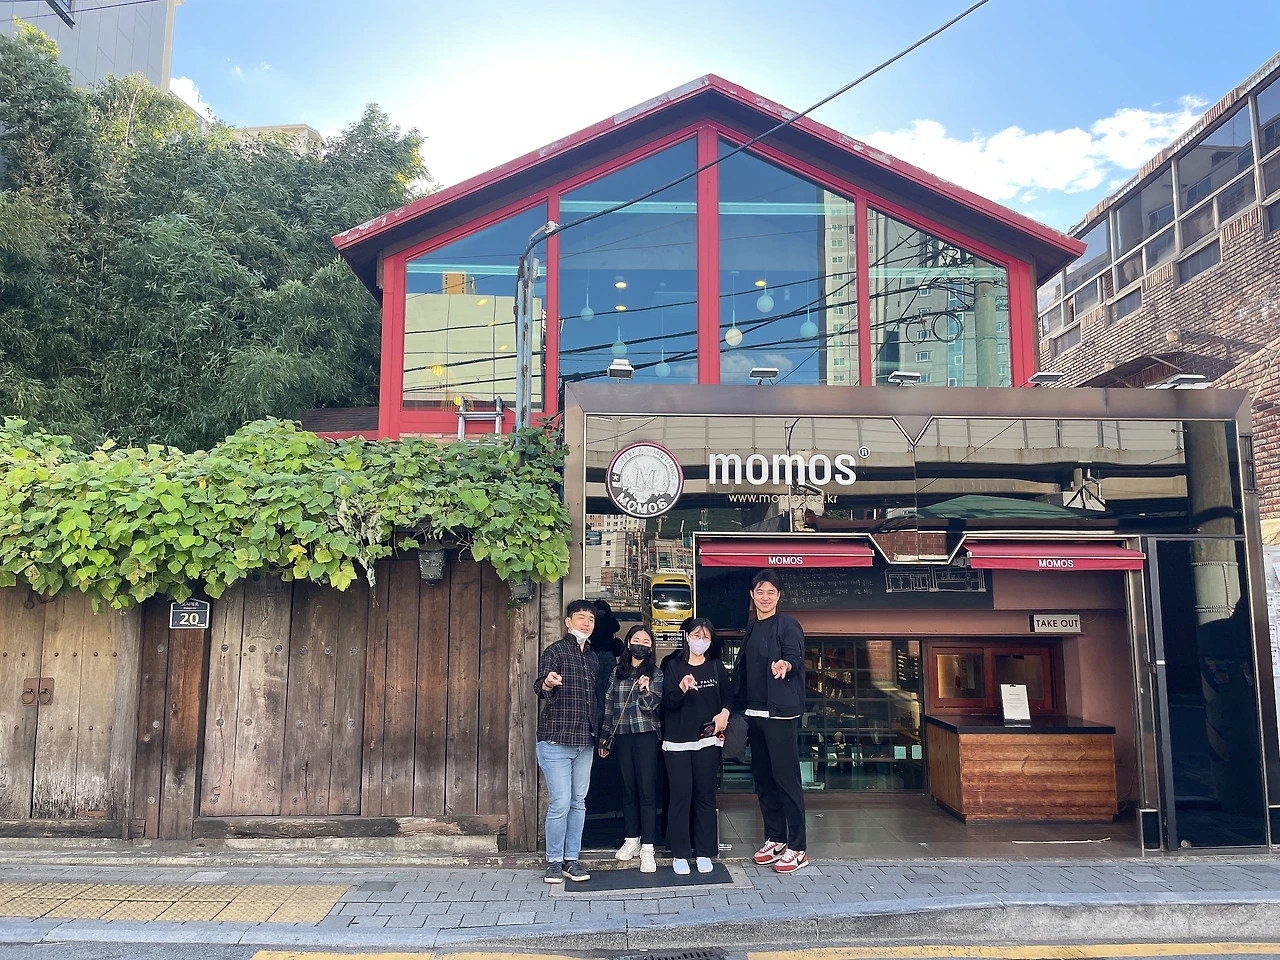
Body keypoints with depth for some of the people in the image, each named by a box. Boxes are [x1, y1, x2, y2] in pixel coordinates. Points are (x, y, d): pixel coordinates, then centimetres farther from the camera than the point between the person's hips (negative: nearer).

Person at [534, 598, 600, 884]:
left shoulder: (592, 657, 14)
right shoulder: (555, 651, -6)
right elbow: (540, 687, -19)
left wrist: (599, 734, 17)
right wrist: (548, 684, -42)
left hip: (585, 742, 6)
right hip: (556, 740, -6)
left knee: (579, 803, 10)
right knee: (560, 803, -7)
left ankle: (572, 859, 19)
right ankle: (554, 861, 8)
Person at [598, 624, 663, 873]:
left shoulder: (655, 674, 1)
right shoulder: (618, 672, 9)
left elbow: (653, 706, -6)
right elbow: (609, 706, 13)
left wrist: (645, 692, -27)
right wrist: (604, 738, 13)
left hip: (646, 736, -3)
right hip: (622, 737, 3)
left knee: (647, 790, -5)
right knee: (628, 789, 10)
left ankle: (647, 848, -4)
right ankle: (632, 839, 21)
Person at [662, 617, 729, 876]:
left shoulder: (716, 667, 7)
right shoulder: (674, 667, 0)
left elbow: (726, 698, 15)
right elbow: (668, 702, -8)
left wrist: (724, 713, -6)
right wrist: (682, 688, -27)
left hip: (707, 740, 2)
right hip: (677, 741, -2)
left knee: (705, 795, 5)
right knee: (681, 795, -2)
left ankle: (704, 852, 14)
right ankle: (679, 854, 7)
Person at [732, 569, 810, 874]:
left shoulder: (787, 625, -5)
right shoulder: (751, 628, 16)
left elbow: (795, 656, -18)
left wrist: (784, 664, -40)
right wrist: (739, 705, 13)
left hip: (780, 711, -8)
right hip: (755, 712, 8)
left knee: (786, 778, -6)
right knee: (763, 778, 12)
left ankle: (796, 849, 0)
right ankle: (774, 839, 23)